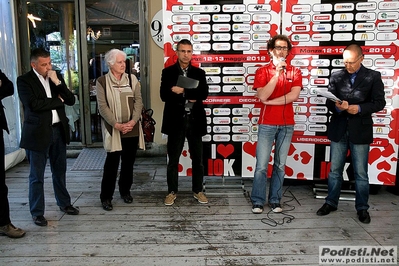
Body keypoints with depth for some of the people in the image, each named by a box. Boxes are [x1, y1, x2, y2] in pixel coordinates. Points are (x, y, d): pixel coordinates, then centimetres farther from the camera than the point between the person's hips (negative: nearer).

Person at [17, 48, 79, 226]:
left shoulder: (57, 77, 8)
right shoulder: (24, 81, -7)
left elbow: (71, 100, 1)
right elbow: (33, 104, -21)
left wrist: (58, 83, -12)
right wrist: (58, 100, -9)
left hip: (59, 130, 5)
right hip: (38, 133, -5)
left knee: (60, 171, 18)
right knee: (37, 176, 5)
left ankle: (64, 203, 34)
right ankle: (37, 212, 17)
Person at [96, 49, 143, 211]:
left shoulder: (132, 79, 7)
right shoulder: (102, 82, -2)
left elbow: (138, 101, 2)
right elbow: (102, 106, -7)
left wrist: (133, 121, -12)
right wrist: (116, 124, -16)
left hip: (131, 128, 3)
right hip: (113, 129, -3)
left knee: (129, 161, 11)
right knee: (112, 162, -3)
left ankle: (125, 191, 28)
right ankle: (106, 197, 9)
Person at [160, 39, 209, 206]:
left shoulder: (199, 73, 7)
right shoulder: (168, 72, 2)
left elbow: (204, 93, -7)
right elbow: (164, 95, -8)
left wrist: (182, 92, -17)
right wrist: (190, 98, -15)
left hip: (195, 120, 2)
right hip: (176, 121, -1)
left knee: (197, 159, 9)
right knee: (173, 159, 8)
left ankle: (198, 191, 24)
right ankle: (172, 192, 22)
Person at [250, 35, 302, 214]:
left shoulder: (294, 72, 6)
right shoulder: (262, 71, 1)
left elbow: (294, 96, -10)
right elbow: (262, 96, -14)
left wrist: (270, 101, -11)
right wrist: (277, 73, -16)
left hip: (287, 124, 2)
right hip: (267, 124, -2)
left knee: (280, 165, 7)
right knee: (262, 165, -2)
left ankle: (275, 200, 16)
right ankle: (257, 201, 9)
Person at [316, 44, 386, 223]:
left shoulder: (373, 76, 1)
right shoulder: (336, 76, 6)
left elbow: (379, 102, -3)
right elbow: (329, 102, 4)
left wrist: (359, 108, -18)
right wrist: (337, 106, -19)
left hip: (360, 131, -2)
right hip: (338, 130, 2)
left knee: (361, 173, 6)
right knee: (335, 170, 11)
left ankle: (362, 208, 20)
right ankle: (331, 202, 25)